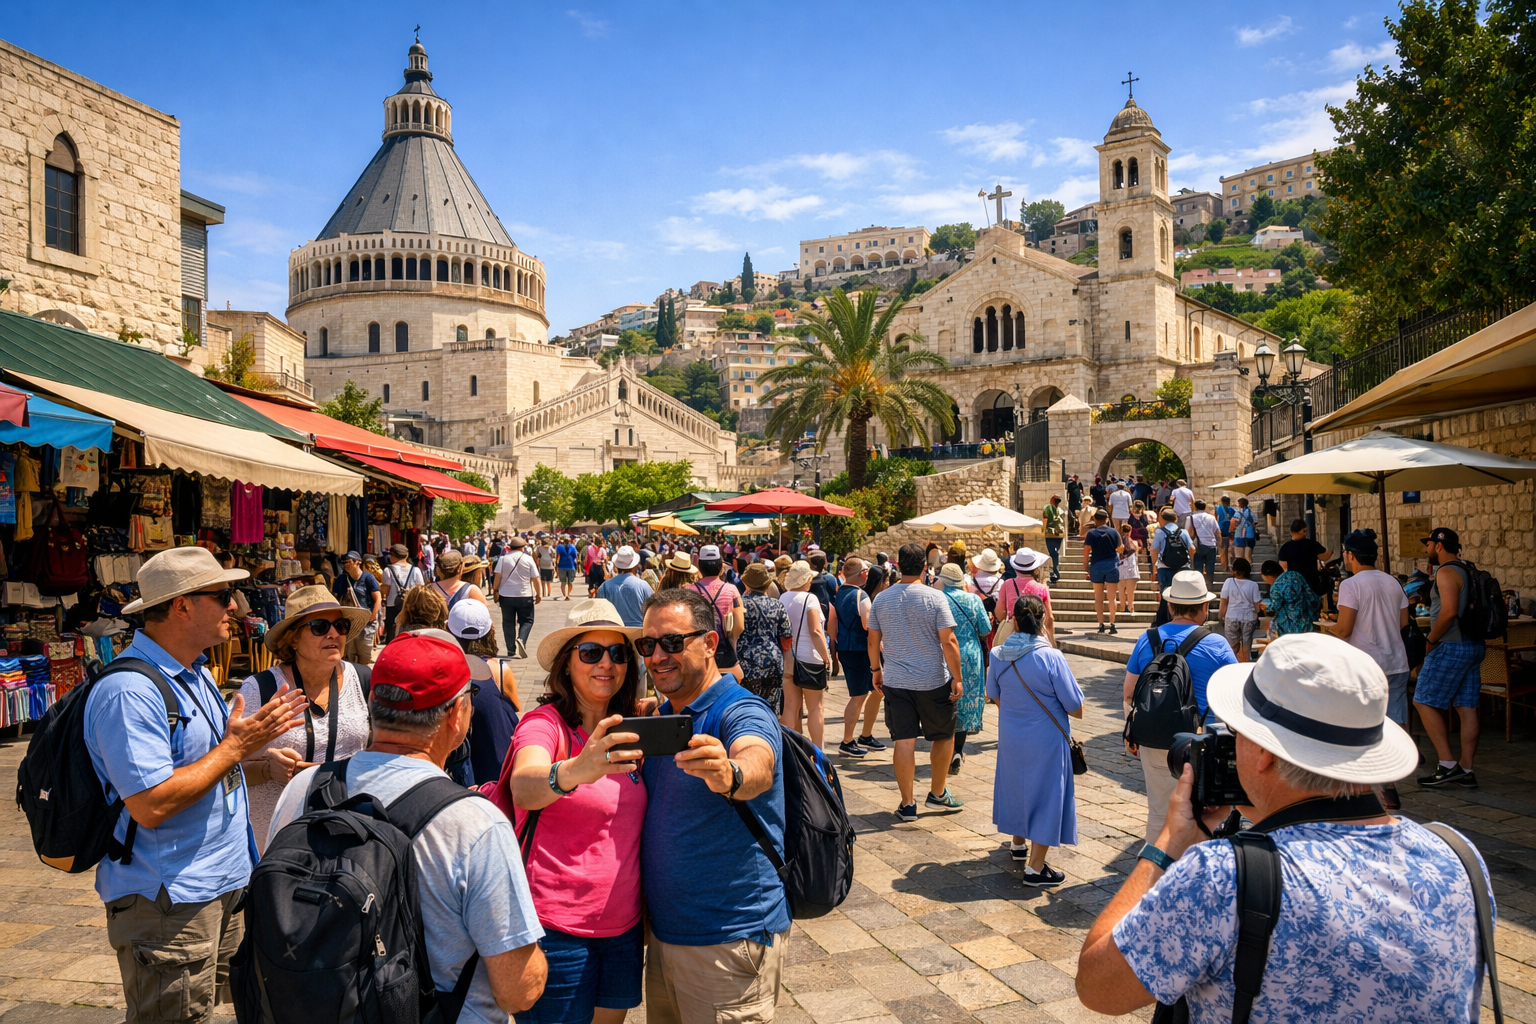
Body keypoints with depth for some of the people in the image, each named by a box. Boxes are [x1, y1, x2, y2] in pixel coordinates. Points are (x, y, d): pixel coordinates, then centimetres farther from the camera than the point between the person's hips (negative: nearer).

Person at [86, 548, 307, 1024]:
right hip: (168, 903, -9)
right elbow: (150, 805, -28)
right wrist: (235, 746, -21)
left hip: (223, 885, 9)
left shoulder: (195, 673, 10)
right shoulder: (130, 691, -23)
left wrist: (257, 732, 2)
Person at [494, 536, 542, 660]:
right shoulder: (528, 559, -3)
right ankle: (521, 640, -16)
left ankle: (512, 650, 10)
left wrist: (495, 590, 5)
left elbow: (498, 576, -5)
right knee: (526, 621, 10)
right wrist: (538, 594, 6)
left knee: (508, 622, 10)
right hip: (525, 596, -1)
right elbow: (535, 578, -2)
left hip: (506, 595, 1)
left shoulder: (503, 558, -2)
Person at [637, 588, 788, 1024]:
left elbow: (758, 764, -41)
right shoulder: (661, 718, 7)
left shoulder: (740, 713, -17)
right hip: (664, 932, 7)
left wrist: (730, 776, -62)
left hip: (728, 940, -7)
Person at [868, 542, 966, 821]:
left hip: (895, 681, 3)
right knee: (944, 737, 17)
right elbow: (948, 642, -14)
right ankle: (937, 794, 27)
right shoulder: (935, 598, -12)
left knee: (904, 741, 5)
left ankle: (907, 804, 9)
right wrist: (957, 678, -6)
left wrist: (876, 669, 20)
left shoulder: (881, 599, 0)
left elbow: (873, 641, 7)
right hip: (934, 682, -3)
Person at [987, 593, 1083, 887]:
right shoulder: (1051, 657, -21)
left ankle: (1018, 844, 43)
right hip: (1045, 740, -5)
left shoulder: (998, 656, -8)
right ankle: (1035, 868, 9)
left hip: (1010, 738, 5)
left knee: (1016, 784, 24)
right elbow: (1076, 709, -15)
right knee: (1045, 794, 5)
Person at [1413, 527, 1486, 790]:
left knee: (1424, 702, -3)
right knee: (1466, 707, 8)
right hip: (1474, 646, 9)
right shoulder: (1467, 571, 16)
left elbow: (1449, 612, -22)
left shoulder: (1446, 573, -14)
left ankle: (1447, 764, -6)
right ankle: (1466, 771, 11)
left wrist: (1432, 639, -14)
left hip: (1451, 648, -9)